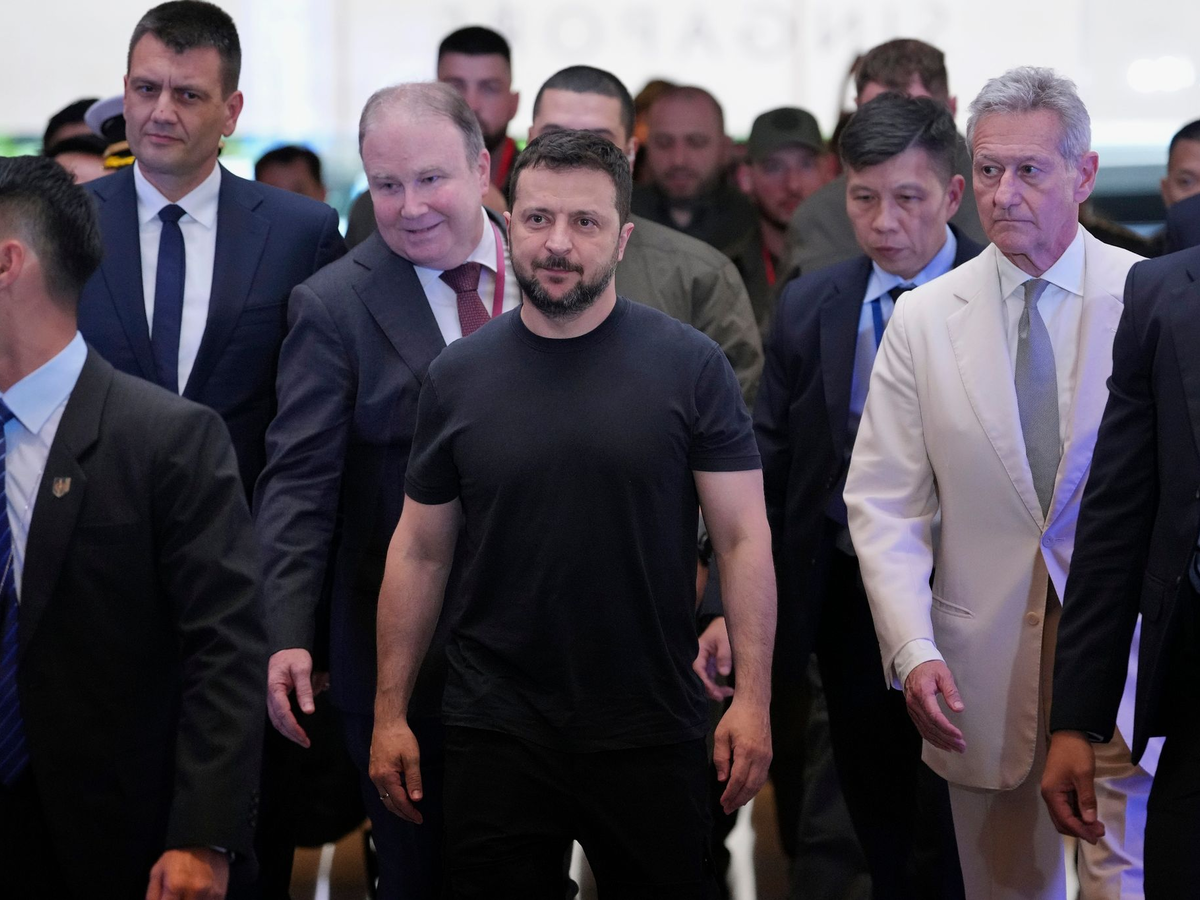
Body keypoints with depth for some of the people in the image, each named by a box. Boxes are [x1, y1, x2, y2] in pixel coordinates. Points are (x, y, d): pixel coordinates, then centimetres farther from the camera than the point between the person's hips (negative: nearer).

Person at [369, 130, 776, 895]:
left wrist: (753, 698, -12)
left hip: (650, 728, -1)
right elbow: (420, 553, 8)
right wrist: (391, 714, 5)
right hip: (497, 730, 2)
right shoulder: (458, 377, 3)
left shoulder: (690, 366, -4)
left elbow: (743, 537, -4)